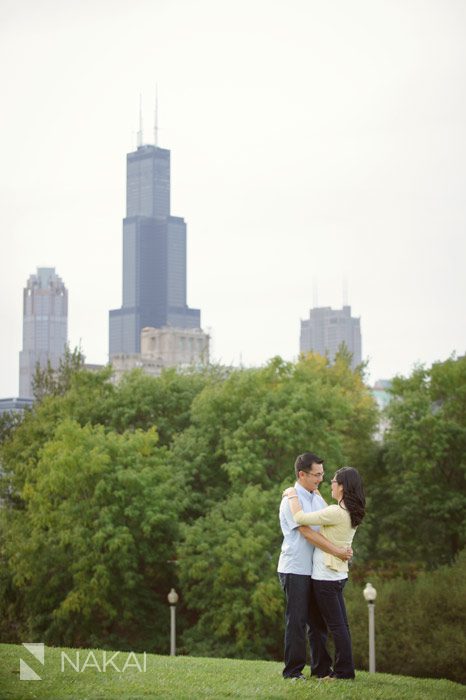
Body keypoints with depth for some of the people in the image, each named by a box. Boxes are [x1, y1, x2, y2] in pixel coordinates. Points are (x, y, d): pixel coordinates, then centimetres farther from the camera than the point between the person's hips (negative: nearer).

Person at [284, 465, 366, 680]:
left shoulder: (336, 513, -22)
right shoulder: (351, 513, 6)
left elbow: (300, 518, -25)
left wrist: (293, 495, -10)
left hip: (326, 576, -9)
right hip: (339, 574, 9)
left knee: (336, 624, -1)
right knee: (340, 624, 14)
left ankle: (344, 670, 5)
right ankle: (343, 668, 20)